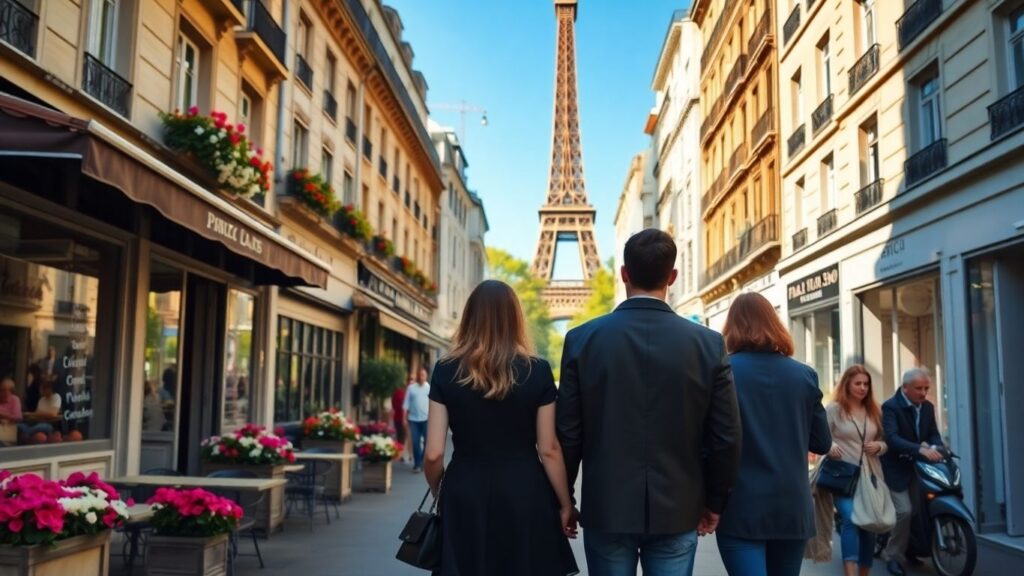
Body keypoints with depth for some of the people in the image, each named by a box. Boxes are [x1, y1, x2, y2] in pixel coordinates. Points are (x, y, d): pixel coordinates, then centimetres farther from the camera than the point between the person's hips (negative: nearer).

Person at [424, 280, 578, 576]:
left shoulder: (446, 371, -4)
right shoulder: (537, 372, -6)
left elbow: (433, 454, -4)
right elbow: (548, 450, -4)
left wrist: (438, 493, 15)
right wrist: (565, 504, 9)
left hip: (465, 495, 1)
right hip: (525, 495, 0)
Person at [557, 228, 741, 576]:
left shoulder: (582, 339, -8)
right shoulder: (709, 344, -6)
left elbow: (568, 433, -4)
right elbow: (726, 438, -3)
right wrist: (714, 502, 11)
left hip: (606, 509, 0)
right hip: (677, 511, 0)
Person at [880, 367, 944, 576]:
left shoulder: (928, 407, 7)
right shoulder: (890, 407, -15)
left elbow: (934, 434, 2)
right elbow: (892, 438, -28)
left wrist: (937, 448, -22)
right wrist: (921, 449, -41)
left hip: (919, 467, 6)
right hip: (896, 468, -6)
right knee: (904, 511, -14)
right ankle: (893, 555, 2)